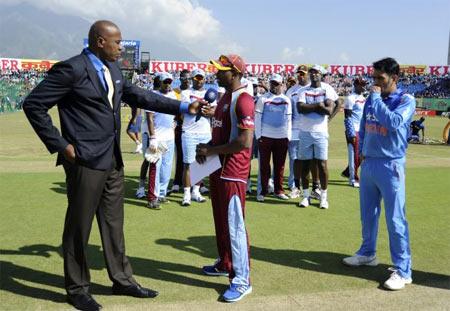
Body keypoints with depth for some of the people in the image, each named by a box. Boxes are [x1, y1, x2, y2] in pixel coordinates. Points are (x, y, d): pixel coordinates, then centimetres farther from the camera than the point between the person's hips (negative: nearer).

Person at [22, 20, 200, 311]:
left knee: (114, 223, 16)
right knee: (79, 227, 7)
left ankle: (123, 279, 29)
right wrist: (60, 145, -14)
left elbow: (139, 96, 14)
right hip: (86, 161, -7)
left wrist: (183, 106, 10)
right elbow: (33, 104, -11)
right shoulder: (72, 69, -14)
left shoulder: (113, 69, 9)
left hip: (113, 161, 8)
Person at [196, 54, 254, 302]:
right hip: (217, 169, 10)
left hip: (233, 172, -10)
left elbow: (245, 142, -24)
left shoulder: (243, 100, -16)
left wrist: (212, 151, -15)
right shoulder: (224, 98, 15)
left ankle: (242, 280, 2)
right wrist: (207, 146, 5)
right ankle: (225, 264, 35)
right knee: (220, 221, 19)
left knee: (234, 225, -6)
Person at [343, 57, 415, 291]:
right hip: (368, 163, 6)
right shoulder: (371, 99, 10)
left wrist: (377, 98, -17)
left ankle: (402, 270, 3)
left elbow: (393, 123, -26)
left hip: (390, 166, -6)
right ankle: (367, 253, 33)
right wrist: (362, 151, 13)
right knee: (367, 213, 16)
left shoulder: (406, 100, -8)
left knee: (395, 219, -5)